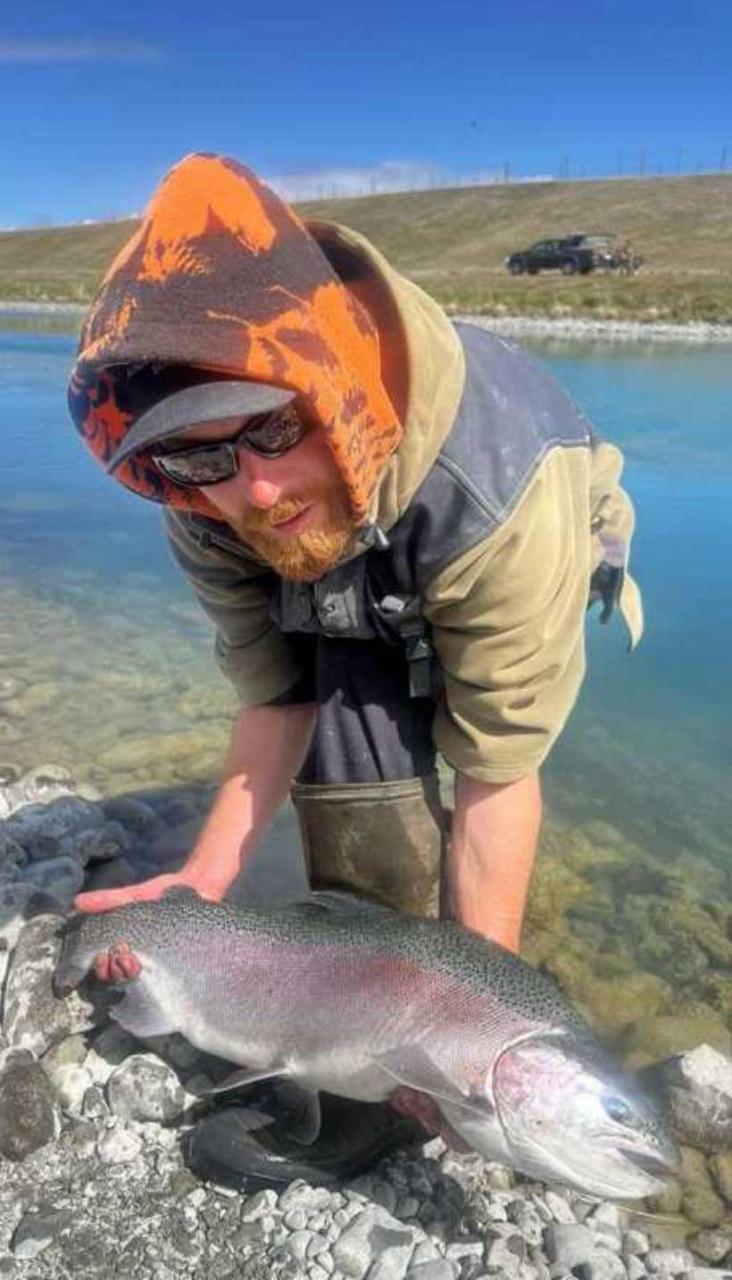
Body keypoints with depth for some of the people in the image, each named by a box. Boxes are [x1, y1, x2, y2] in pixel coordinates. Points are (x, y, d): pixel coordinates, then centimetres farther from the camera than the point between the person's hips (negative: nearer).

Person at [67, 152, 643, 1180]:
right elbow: (276, 699, -17)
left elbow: (496, 779, -38)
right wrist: (204, 883, -24)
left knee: (482, 737, -24)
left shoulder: (500, 488, -45)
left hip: (514, 565, -2)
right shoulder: (204, 514, -29)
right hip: (363, 597, 3)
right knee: (353, 767, -16)